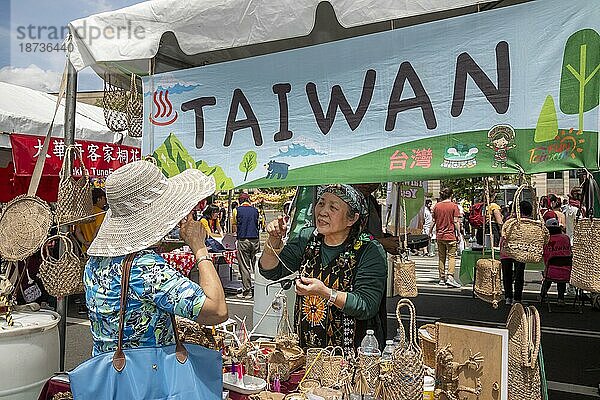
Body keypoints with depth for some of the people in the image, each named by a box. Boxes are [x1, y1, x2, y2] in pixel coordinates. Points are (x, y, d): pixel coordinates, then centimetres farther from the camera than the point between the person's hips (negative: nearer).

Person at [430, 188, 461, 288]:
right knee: (451, 257, -1)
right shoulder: (453, 206, -7)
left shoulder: (437, 206, 4)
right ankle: (450, 277, -13)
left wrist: (430, 231, 22)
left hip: (439, 235, 4)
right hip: (450, 235, -4)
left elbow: (434, 221, 8)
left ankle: (442, 278, 14)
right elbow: (455, 222, -9)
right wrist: (458, 233, 0)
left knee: (441, 257, 10)